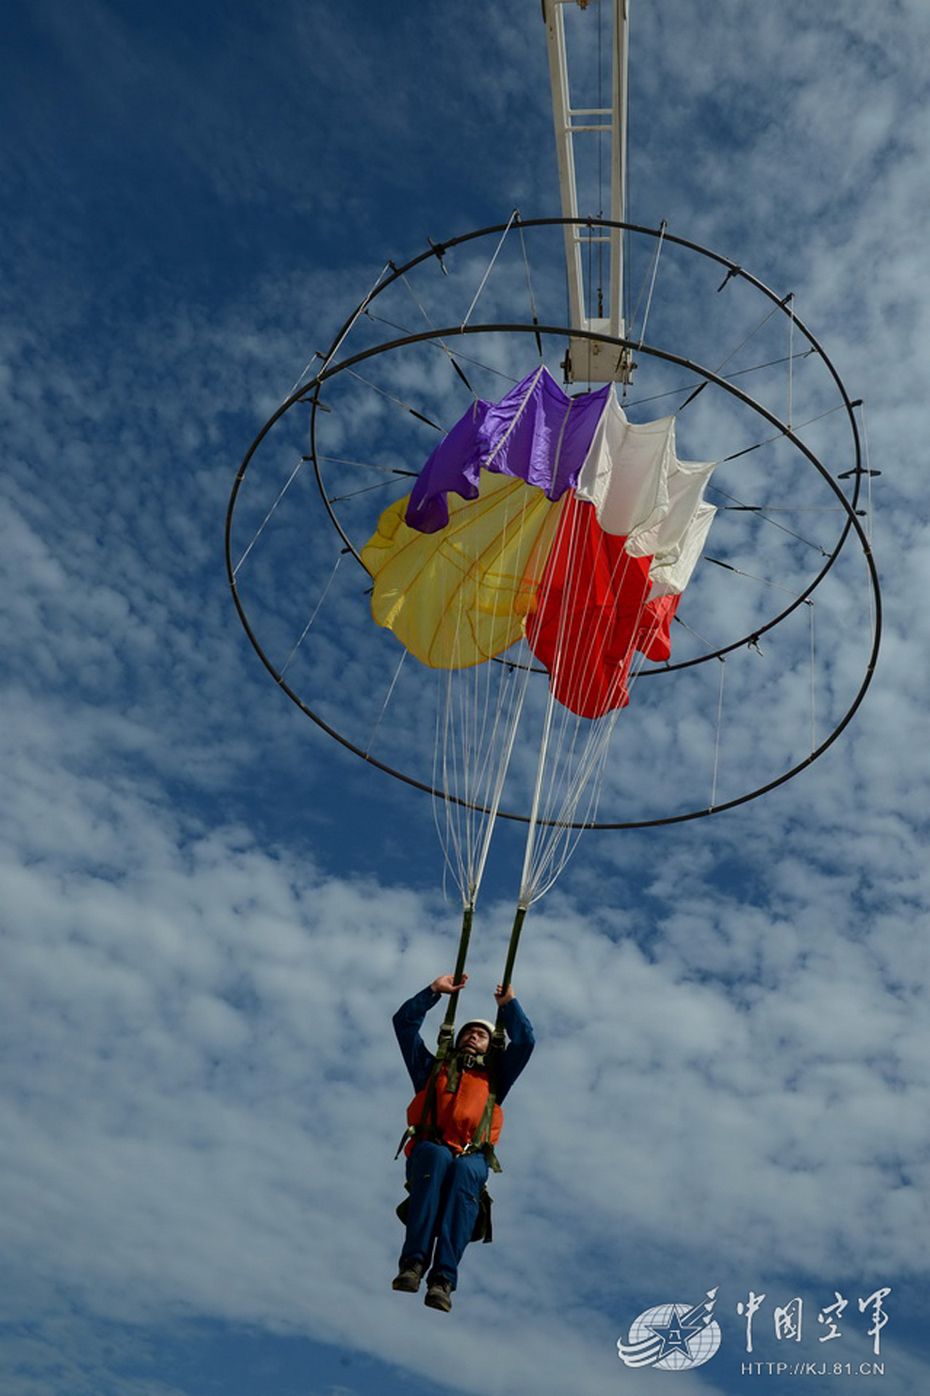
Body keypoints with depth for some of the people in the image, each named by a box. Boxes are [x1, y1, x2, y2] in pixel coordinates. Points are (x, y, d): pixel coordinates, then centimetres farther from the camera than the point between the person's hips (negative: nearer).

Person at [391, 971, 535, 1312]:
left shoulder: (493, 1078, 33)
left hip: (471, 1159, 0)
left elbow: (525, 1041, 26)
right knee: (437, 1157, -36)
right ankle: (413, 1263, -44)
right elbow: (404, 1021, 28)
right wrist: (434, 990, 31)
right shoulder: (432, 1069, 31)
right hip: (428, 1152, 0)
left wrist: (508, 1004, 32)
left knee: (465, 1171, -36)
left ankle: (443, 1280, -47)